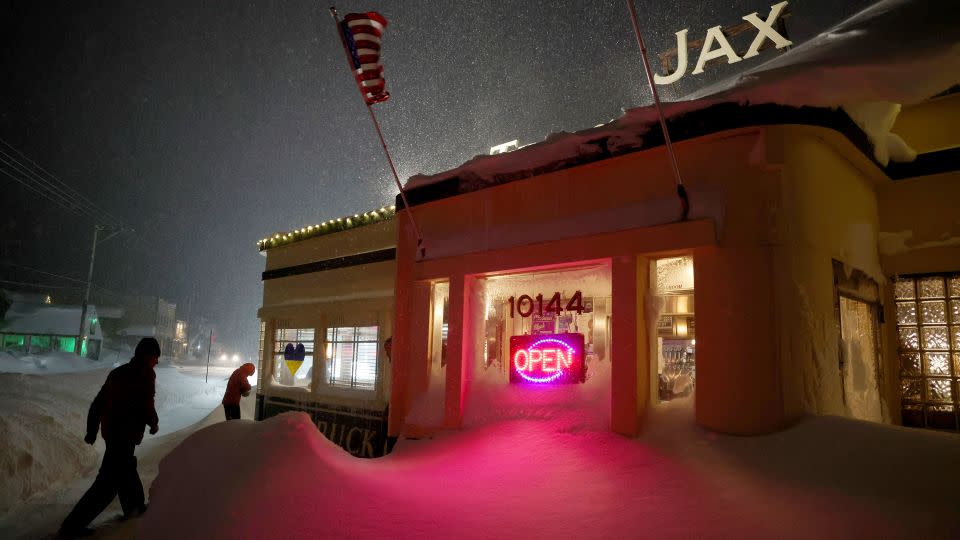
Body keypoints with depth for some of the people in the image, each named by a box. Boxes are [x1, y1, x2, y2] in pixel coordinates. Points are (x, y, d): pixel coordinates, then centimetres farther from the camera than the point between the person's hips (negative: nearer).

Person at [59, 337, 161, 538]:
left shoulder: (117, 372, 10)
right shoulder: (146, 374, -15)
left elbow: (98, 403, 12)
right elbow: (146, 405, -19)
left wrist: (92, 431, 19)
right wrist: (154, 423, 1)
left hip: (110, 430, 9)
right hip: (126, 434, -9)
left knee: (126, 468, 24)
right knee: (109, 481, -2)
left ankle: (134, 507, 40)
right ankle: (73, 524, 0)